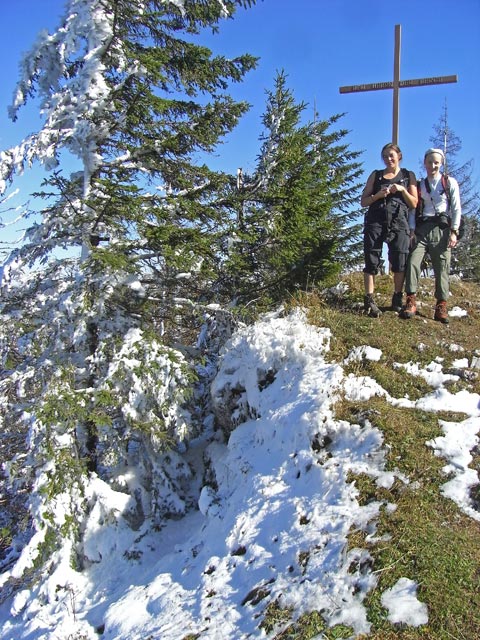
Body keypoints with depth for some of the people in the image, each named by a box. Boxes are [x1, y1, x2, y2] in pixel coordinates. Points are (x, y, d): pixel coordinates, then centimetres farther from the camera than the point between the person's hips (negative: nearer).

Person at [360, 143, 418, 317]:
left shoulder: (408, 176, 17)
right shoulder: (376, 175, 17)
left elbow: (414, 204, 12)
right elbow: (363, 201, 12)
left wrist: (402, 190, -4)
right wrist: (378, 195, -6)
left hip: (399, 223, 0)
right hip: (375, 222, 0)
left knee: (400, 262, -6)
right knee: (372, 261, -6)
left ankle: (397, 299, 6)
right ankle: (369, 300, -4)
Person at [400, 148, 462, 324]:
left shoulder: (450, 183, 9)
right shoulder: (419, 185, 16)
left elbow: (456, 209, 5)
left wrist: (454, 232, -5)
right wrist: (412, 231, -2)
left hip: (442, 229, -2)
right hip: (422, 229, 2)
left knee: (442, 267, -5)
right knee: (413, 262, -16)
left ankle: (441, 307, -1)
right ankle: (411, 302, -14)